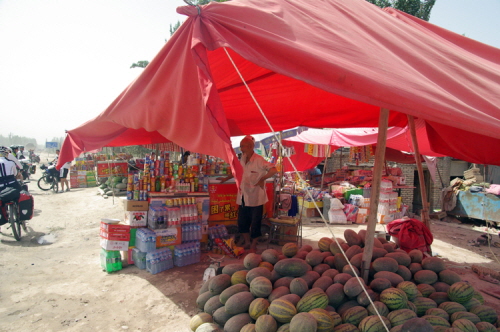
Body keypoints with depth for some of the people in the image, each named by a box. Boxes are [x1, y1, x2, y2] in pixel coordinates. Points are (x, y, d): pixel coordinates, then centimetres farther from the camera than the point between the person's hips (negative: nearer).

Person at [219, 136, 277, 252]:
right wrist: (226, 178, 23)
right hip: (243, 197, 7)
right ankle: (247, 242, 34)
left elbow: (273, 170, -25)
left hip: (255, 197, -7)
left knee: (255, 223, 7)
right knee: (242, 222, 14)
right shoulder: (242, 159, 6)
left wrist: (262, 179, -23)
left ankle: (253, 245, 25)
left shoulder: (258, 160, -17)